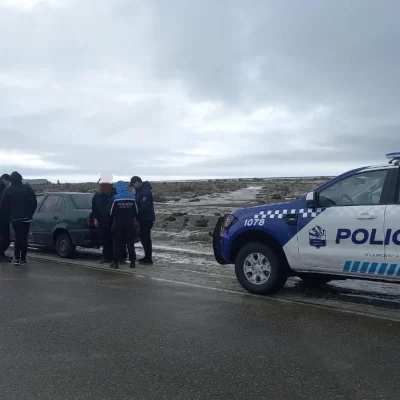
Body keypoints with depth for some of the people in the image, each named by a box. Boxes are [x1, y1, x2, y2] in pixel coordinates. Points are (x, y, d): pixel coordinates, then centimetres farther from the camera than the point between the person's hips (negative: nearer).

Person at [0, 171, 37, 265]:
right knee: (24, 238, 5)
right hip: (26, 218, -1)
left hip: (15, 218, 1)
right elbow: (34, 202, 0)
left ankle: (16, 258, 8)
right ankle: (22, 259, 4)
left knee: (18, 237, 14)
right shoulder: (27, 188, -1)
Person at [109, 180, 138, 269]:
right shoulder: (132, 198, -2)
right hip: (129, 224, 3)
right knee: (130, 243, 9)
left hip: (118, 224, -3)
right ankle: (132, 262, 9)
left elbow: (111, 212, -4)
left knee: (117, 244, 6)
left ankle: (115, 262, 6)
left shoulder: (115, 198, -11)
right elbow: (136, 212, 6)